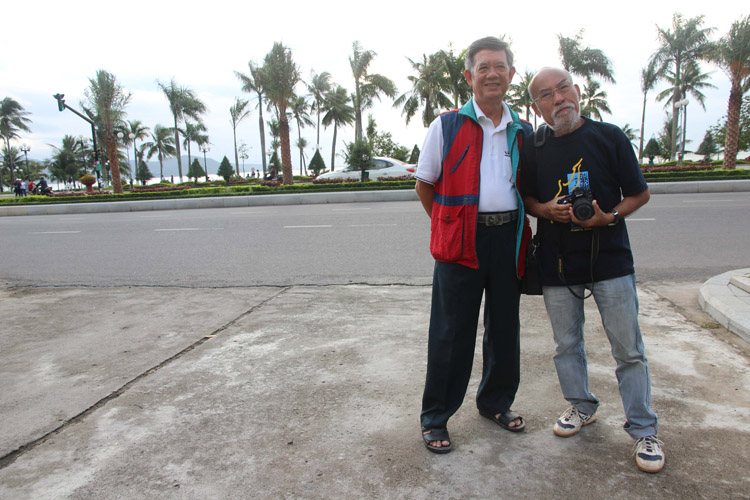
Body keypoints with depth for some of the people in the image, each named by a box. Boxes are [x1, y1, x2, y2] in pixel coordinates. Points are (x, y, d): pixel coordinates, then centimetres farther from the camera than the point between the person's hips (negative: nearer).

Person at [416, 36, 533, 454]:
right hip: (462, 242, -4)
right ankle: (435, 417, 18)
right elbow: (424, 185, 6)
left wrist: (521, 227, 11)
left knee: (505, 327, 14)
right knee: (452, 332, 1)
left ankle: (496, 402, 35)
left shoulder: (523, 132, 13)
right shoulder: (446, 126, 1)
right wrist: (448, 225, 3)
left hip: (509, 239, 4)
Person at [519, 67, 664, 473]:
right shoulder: (533, 148, 3)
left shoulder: (609, 136, -2)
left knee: (628, 348, 3)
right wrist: (547, 209, -9)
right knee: (566, 344, 13)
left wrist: (609, 217, -16)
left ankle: (643, 430, 20)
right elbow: (526, 199, 13)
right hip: (557, 264, 2)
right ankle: (581, 407, 36)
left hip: (609, 258, -2)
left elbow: (640, 194, 3)